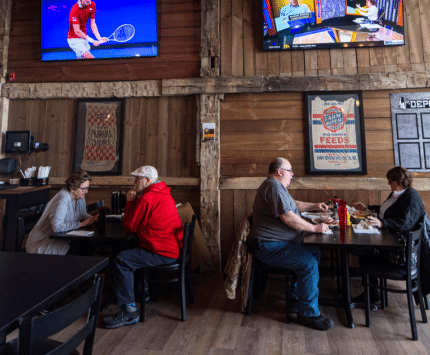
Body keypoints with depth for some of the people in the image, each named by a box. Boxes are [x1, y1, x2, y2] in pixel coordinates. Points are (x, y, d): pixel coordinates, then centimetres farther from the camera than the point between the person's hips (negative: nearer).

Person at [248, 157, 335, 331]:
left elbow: (293, 205, 34)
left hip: (279, 242, 11)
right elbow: (288, 217, -24)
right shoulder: (273, 186, -18)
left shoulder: (277, 186, 20)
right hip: (269, 247, -11)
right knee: (309, 264, -20)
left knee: (315, 252, 10)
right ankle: (309, 313, -6)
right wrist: (314, 228, -16)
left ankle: (298, 295, 18)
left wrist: (314, 206, 23)